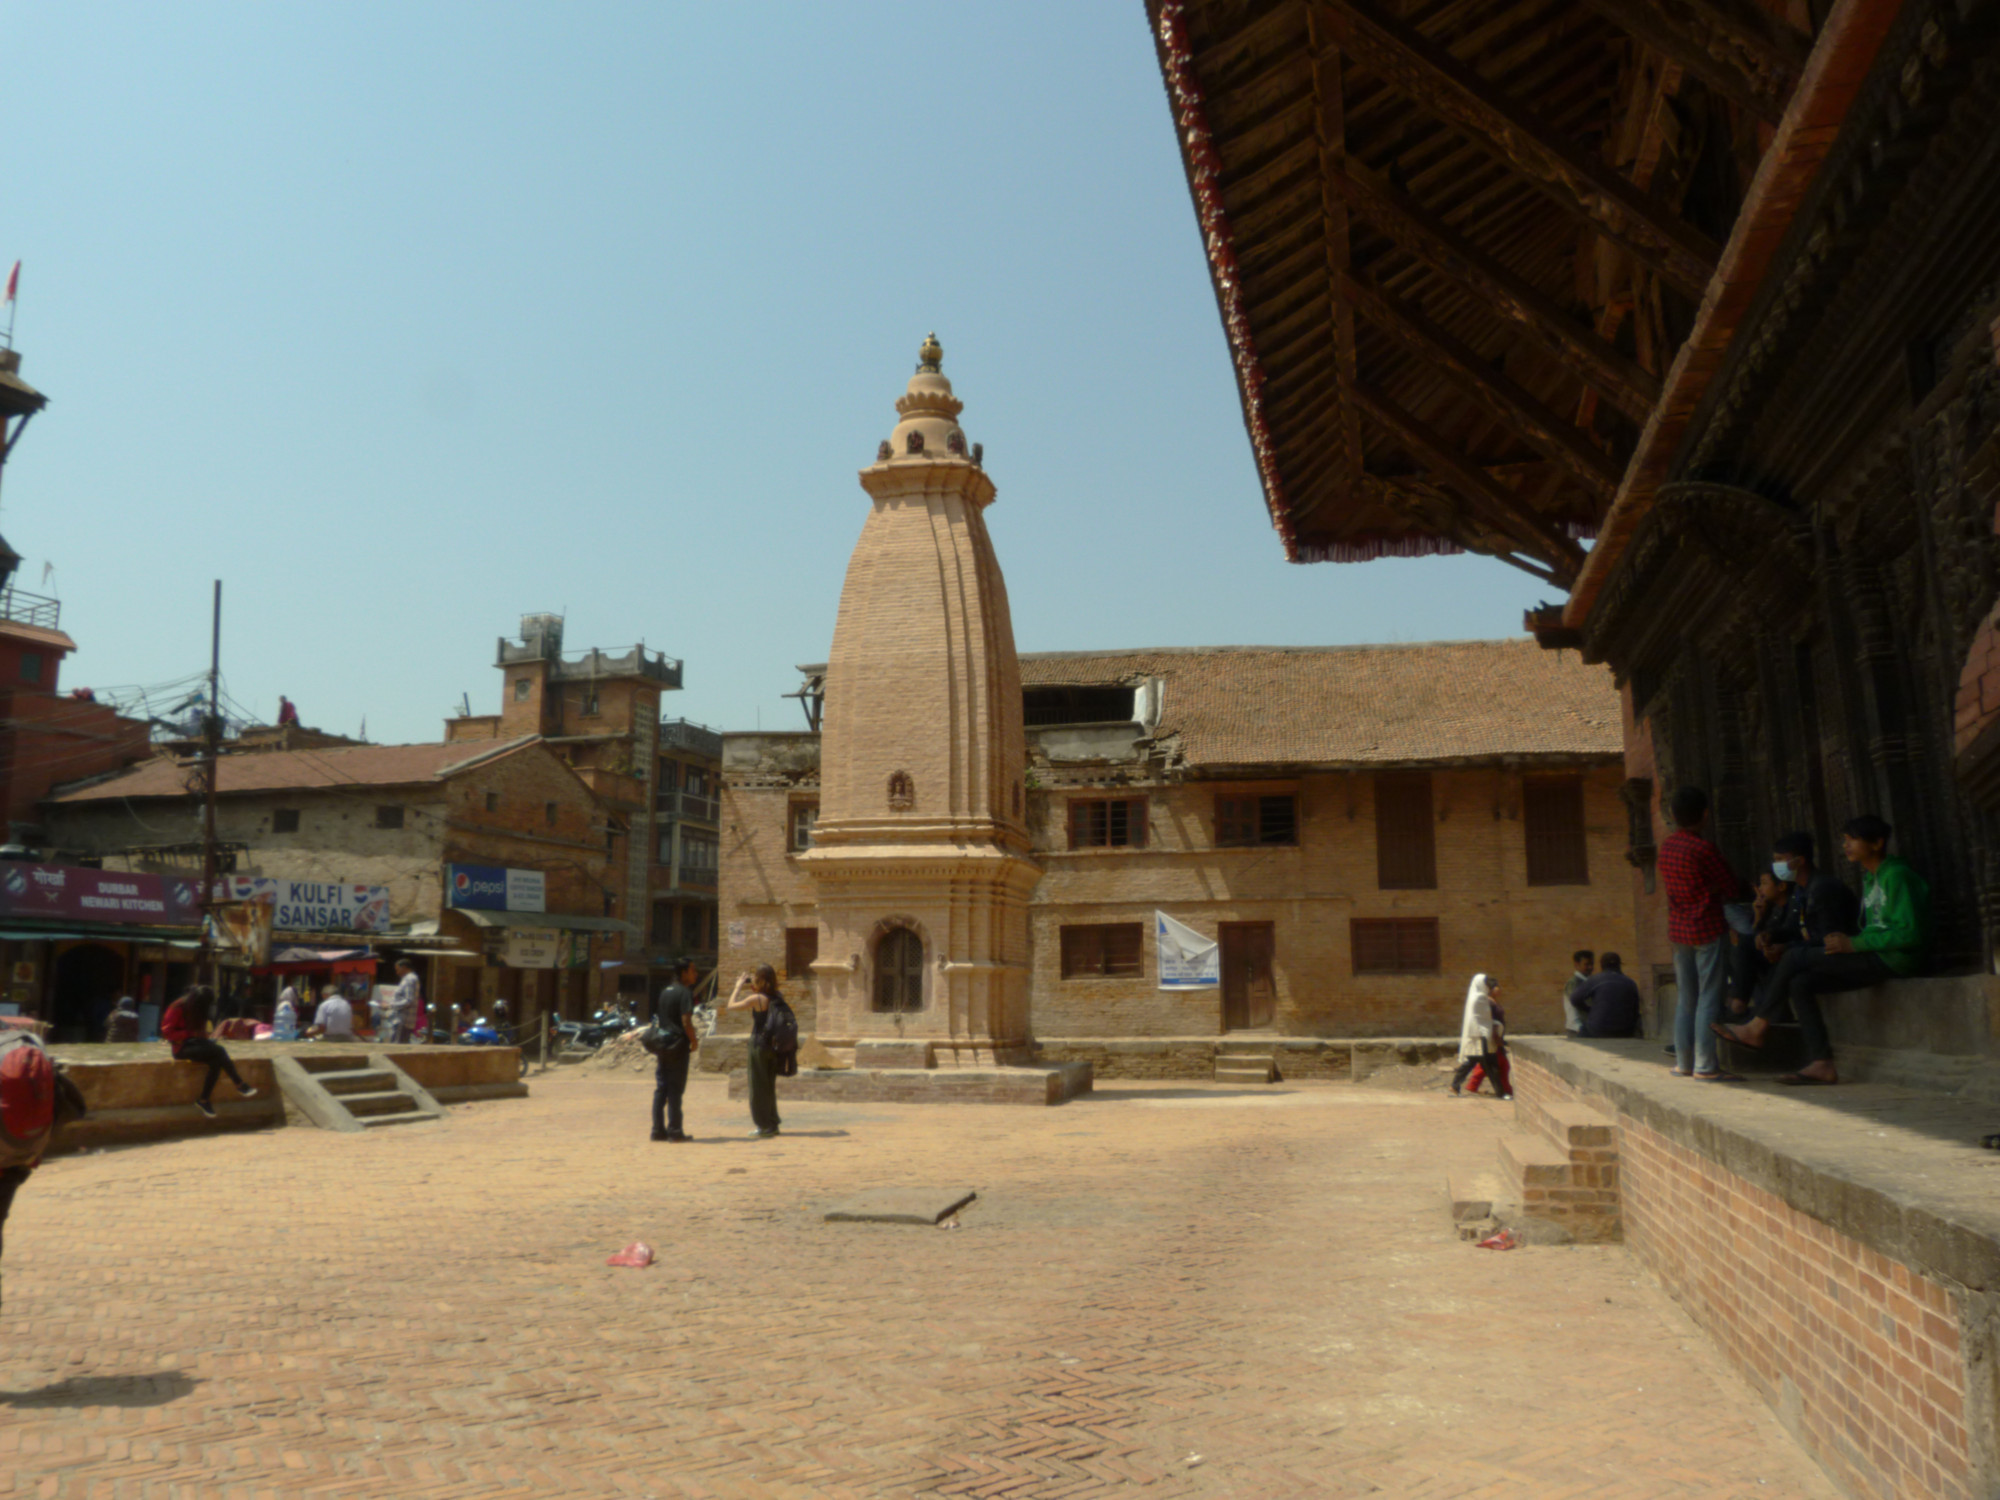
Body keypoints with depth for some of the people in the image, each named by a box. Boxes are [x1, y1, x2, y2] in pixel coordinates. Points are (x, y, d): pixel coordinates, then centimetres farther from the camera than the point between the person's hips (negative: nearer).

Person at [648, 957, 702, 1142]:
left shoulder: (664, 992, 14)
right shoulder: (685, 993, -11)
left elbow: (658, 1018, 16)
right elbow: (686, 1022, -19)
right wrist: (694, 1041, -6)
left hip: (661, 1043, 7)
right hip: (678, 1045, -7)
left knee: (660, 1088, 9)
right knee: (675, 1089, -3)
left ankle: (658, 1129, 11)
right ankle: (674, 1130, 0)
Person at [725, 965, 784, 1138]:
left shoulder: (756, 999, -16)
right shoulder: (779, 998, 3)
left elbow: (731, 1006, -8)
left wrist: (739, 986, 2)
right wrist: (753, 990, 15)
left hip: (759, 1044, -6)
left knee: (758, 1086, 3)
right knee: (770, 1085, 17)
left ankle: (765, 1127, 5)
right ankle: (772, 1124, 23)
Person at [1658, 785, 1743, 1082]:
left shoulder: (1666, 846, 6)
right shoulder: (1704, 849, -16)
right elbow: (1732, 889, -10)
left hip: (1677, 929, 7)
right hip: (1708, 929, -7)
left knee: (1686, 999, 12)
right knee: (1709, 997, -4)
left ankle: (1683, 1062, 13)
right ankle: (1705, 1066, -5)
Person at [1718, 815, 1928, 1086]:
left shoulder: (1897, 876, -12)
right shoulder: (1869, 877, 18)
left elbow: (1910, 934, -20)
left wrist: (1853, 944, -18)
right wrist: (1847, 943, 2)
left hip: (1895, 959, -9)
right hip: (1873, 957, 9)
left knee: (1794, 963, -17)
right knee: (1800, 982, -6)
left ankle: (1758, 1027, -5)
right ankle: (1821, 1064, -10)